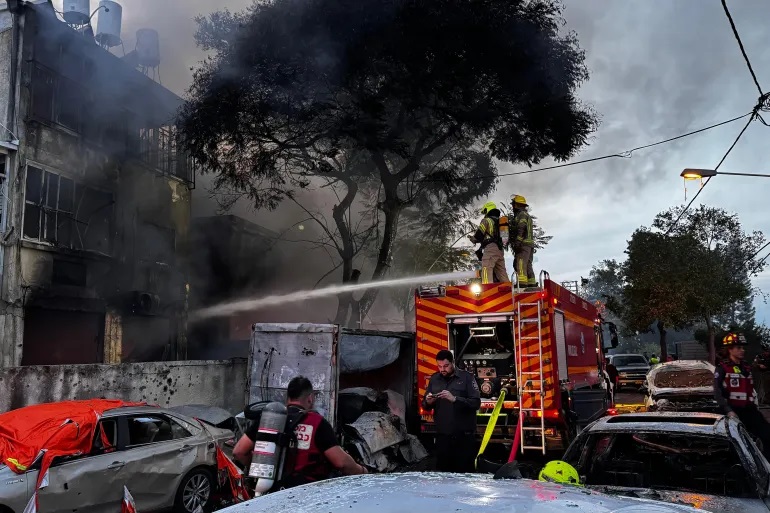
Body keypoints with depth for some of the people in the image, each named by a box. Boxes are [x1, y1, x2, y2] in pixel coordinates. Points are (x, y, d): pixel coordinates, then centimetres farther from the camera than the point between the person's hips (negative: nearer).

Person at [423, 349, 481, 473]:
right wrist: (428, 402, -11)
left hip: (464, 436, -3)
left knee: (465, 472, 1)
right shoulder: (434, 379, 9)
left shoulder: (467, 377, -2)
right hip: (442, 435, 3)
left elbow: (476, 403, -11)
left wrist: (454, 399, -24)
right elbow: (425, 406, 13)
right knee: (442, 471, 5)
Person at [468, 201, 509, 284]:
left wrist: (472, 238, 18)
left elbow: (479, 234, -3)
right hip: (500, 249, 8)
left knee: (486, 270, -17)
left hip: (490, 248, -8)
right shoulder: (501, 222, 26)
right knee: (502, 272, 10)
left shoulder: (486, 220, 2)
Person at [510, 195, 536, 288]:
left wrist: (517, 242, -24)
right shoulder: (527, 215, 29)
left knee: (521, 264, -17)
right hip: (530, 243, 10)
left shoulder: (521, 214, -4)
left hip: (523, 243, -10)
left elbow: (521, 229, -17)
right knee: (528, 265, 8)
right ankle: (532, 284, 5)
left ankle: (522, 283, -26)